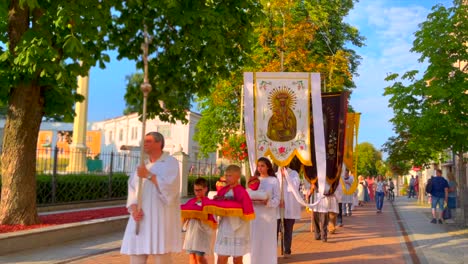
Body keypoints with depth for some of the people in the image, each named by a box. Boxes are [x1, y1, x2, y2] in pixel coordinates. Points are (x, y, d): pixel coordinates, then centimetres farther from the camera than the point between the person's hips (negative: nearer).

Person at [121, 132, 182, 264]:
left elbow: (170, 187, -14)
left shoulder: (171, 162, 1)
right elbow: (133, 188, 7)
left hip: (161, 219, -5)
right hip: (141, 218, 5)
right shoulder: (143, 165, 16)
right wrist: (134, 208, -10)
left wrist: (148, 175, -12)